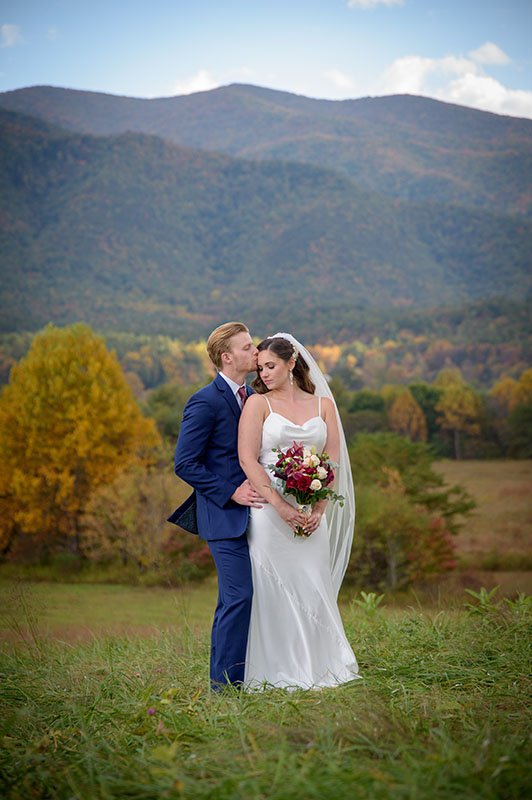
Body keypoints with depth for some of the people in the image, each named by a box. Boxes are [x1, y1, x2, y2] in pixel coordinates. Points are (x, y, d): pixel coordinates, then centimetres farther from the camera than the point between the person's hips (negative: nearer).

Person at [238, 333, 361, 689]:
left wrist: (319, 509, -8)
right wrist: (281, 505, -16)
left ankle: (316, 668, 14)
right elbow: (247, 459, -6)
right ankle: (278, 672, 6)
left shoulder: (323, 404, 12)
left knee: (313, 589, 3)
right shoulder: (258, 403, 4)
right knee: (274, 590, -2)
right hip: (269, 510, -2)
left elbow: (333, 461, 6)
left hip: (312, 512, 2)